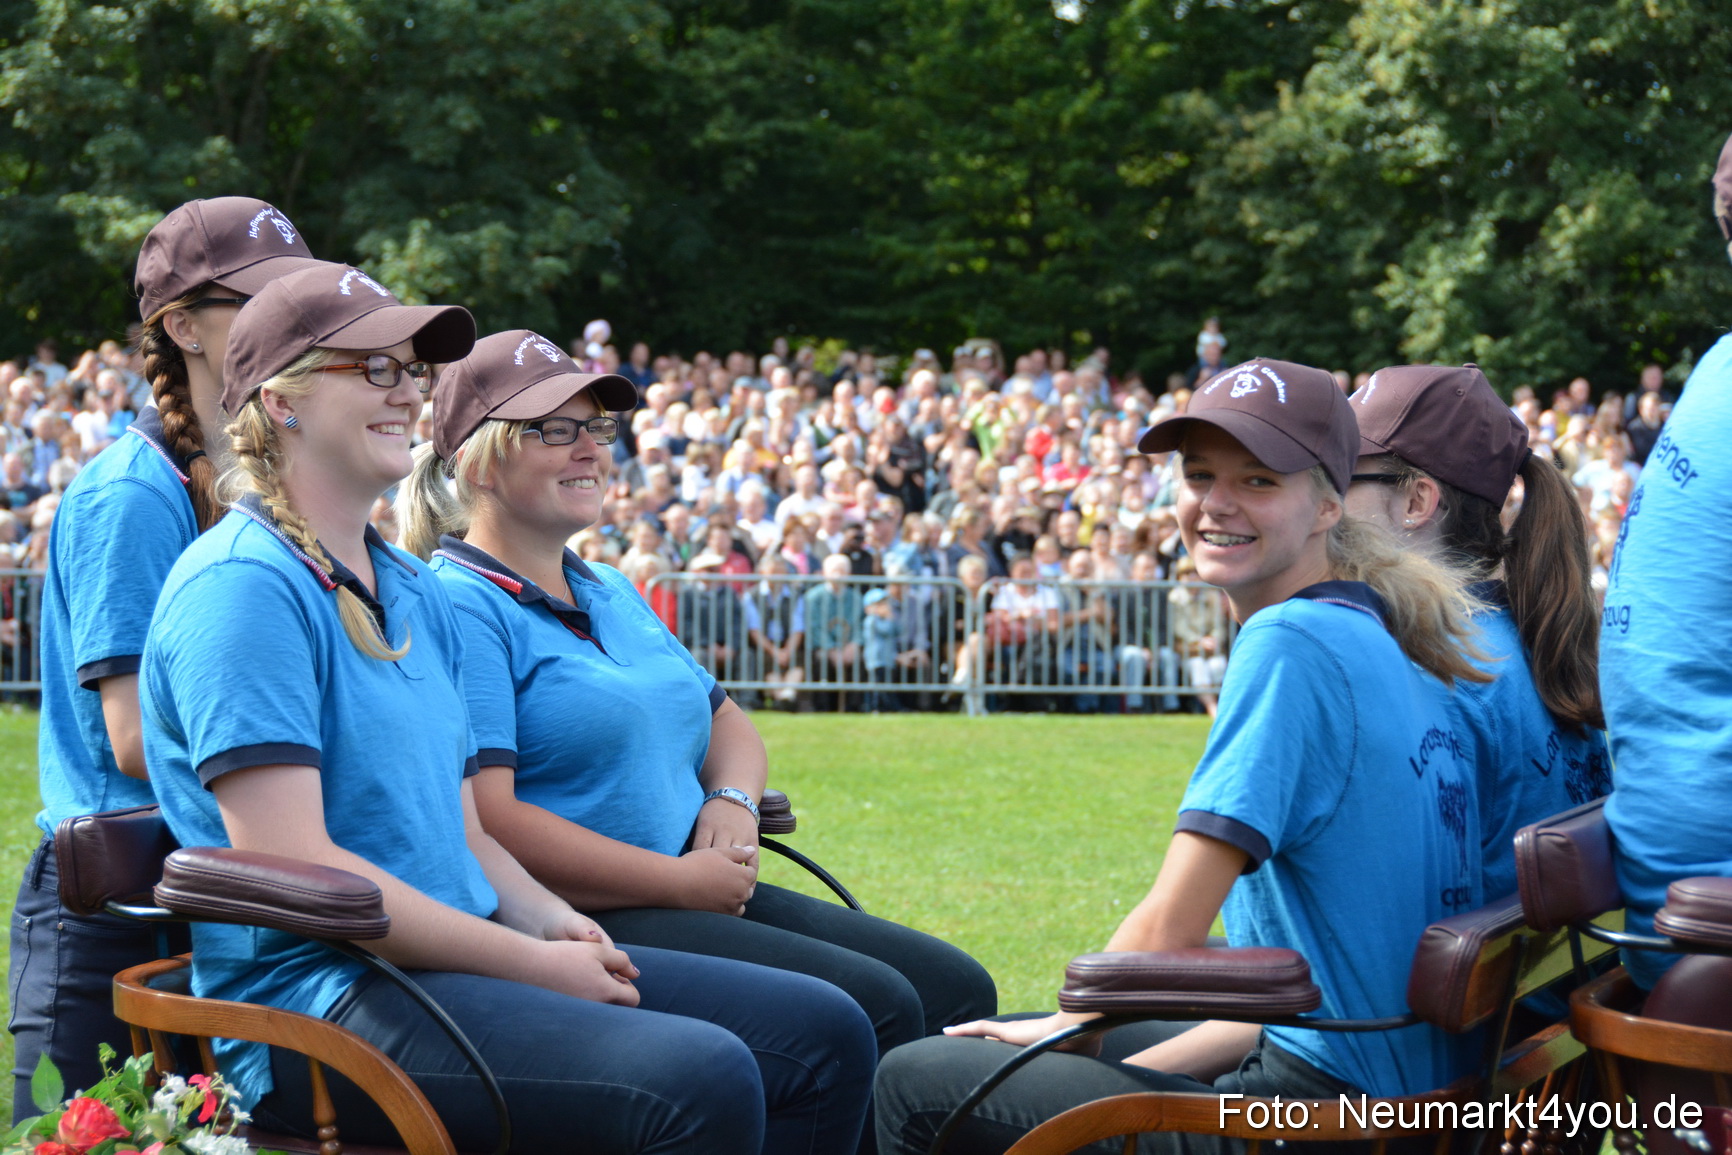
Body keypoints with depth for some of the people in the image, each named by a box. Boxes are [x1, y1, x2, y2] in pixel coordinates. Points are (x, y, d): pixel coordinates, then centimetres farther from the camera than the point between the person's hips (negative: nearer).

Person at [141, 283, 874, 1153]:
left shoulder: (415, 593, 21)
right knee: (701, 1080, -30)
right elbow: (290, 863, -19)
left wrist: (549, 921, 1)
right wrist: (532, 964, -16)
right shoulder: (242, 585, -10)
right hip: (313, 997, -10)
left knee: (823, 1033, -1)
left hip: (460, 960, 10)